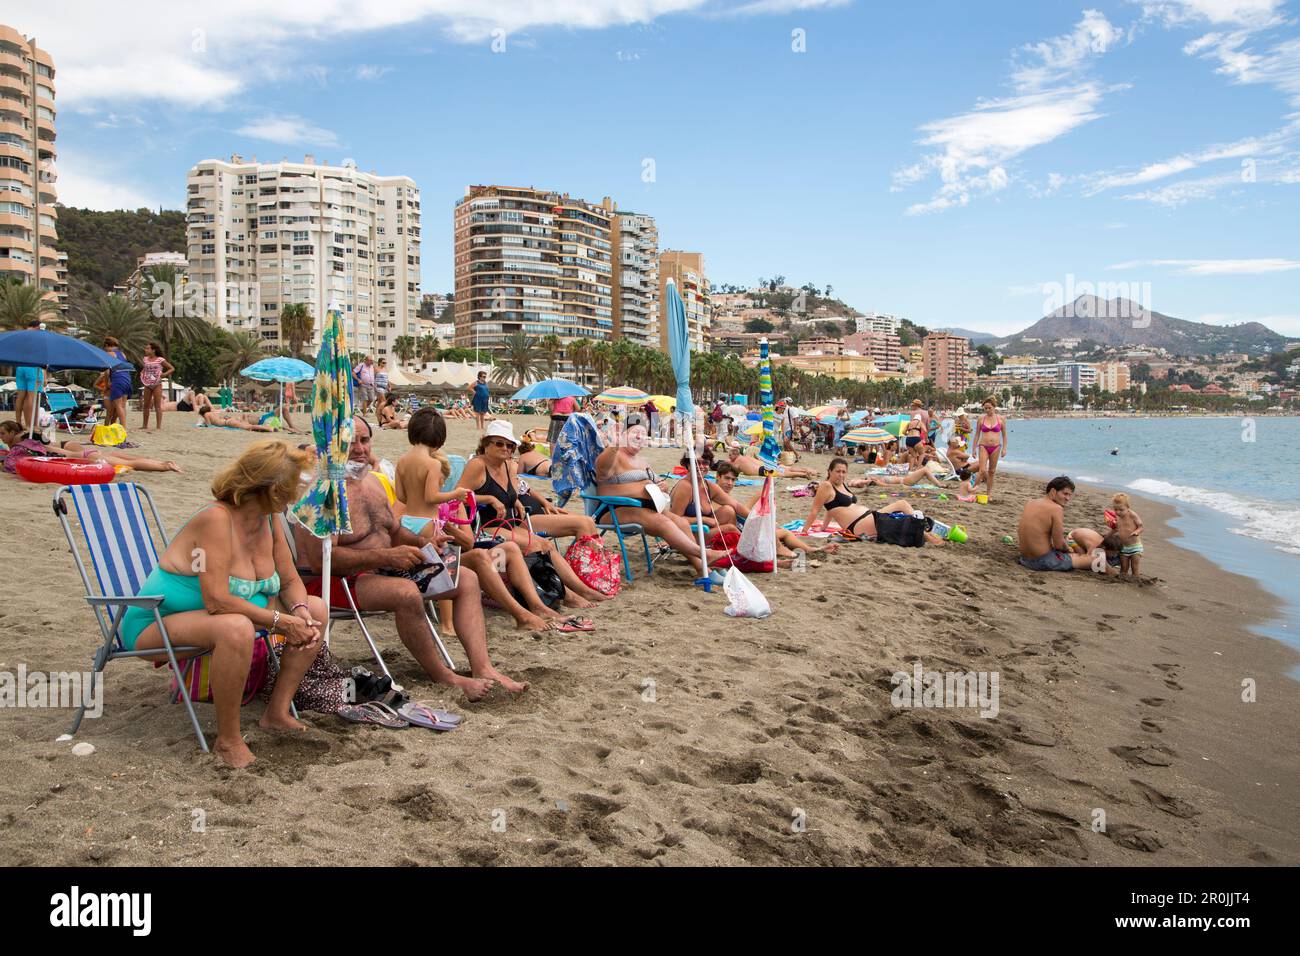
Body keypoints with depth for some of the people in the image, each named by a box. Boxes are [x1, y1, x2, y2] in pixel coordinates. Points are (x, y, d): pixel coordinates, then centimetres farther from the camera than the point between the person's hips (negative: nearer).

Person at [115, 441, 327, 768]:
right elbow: (217, 600, -34)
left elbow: (290, 582, 4)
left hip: (214, 616, 9)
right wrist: (281, 621, -28)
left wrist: (301, 613, -18)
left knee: (315, 609, 0)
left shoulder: (268, 520, -2)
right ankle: (227, 739, -22)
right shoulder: (216, 519, -27)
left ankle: (278, 711, 6)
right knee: (236, 627, -39)